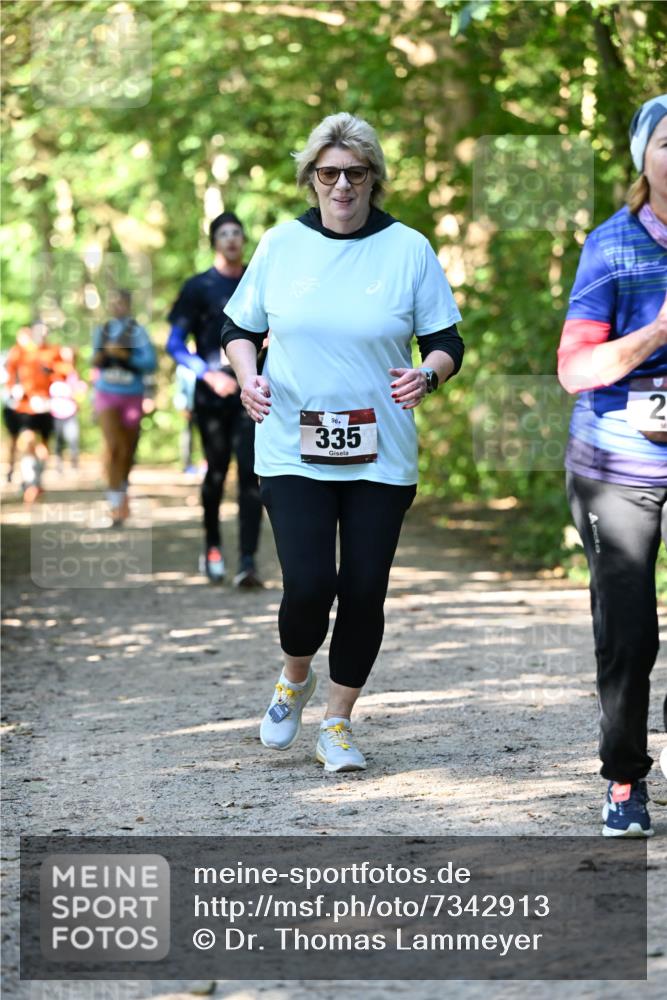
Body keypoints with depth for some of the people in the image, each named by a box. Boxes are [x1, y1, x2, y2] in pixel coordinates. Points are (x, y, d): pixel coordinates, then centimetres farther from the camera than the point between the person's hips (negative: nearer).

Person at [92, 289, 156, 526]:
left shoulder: (138, 332, -6)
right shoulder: (101, 331, 5)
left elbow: (151, 363, -14)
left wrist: (124, 355, -23)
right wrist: (97, 359, -7)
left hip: (131, 397, -1)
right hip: (106, 395, 1)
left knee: (128, 451, 10)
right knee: (112, 446, -15)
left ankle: (122, 489, 38)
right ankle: (115, 504, -15)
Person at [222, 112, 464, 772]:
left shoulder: (409, 250, 1)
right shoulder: (282, 244, 4)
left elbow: (447, 343, 5)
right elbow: (240, 327, 13)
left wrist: (426, 375, -17)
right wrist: (247, 377, -7)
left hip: (381, 456, 1)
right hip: (293, 451, 0)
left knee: (364, 592, 2)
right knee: (309, 584, -12)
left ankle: (338, 722, 22)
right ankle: (294, 680, 21)